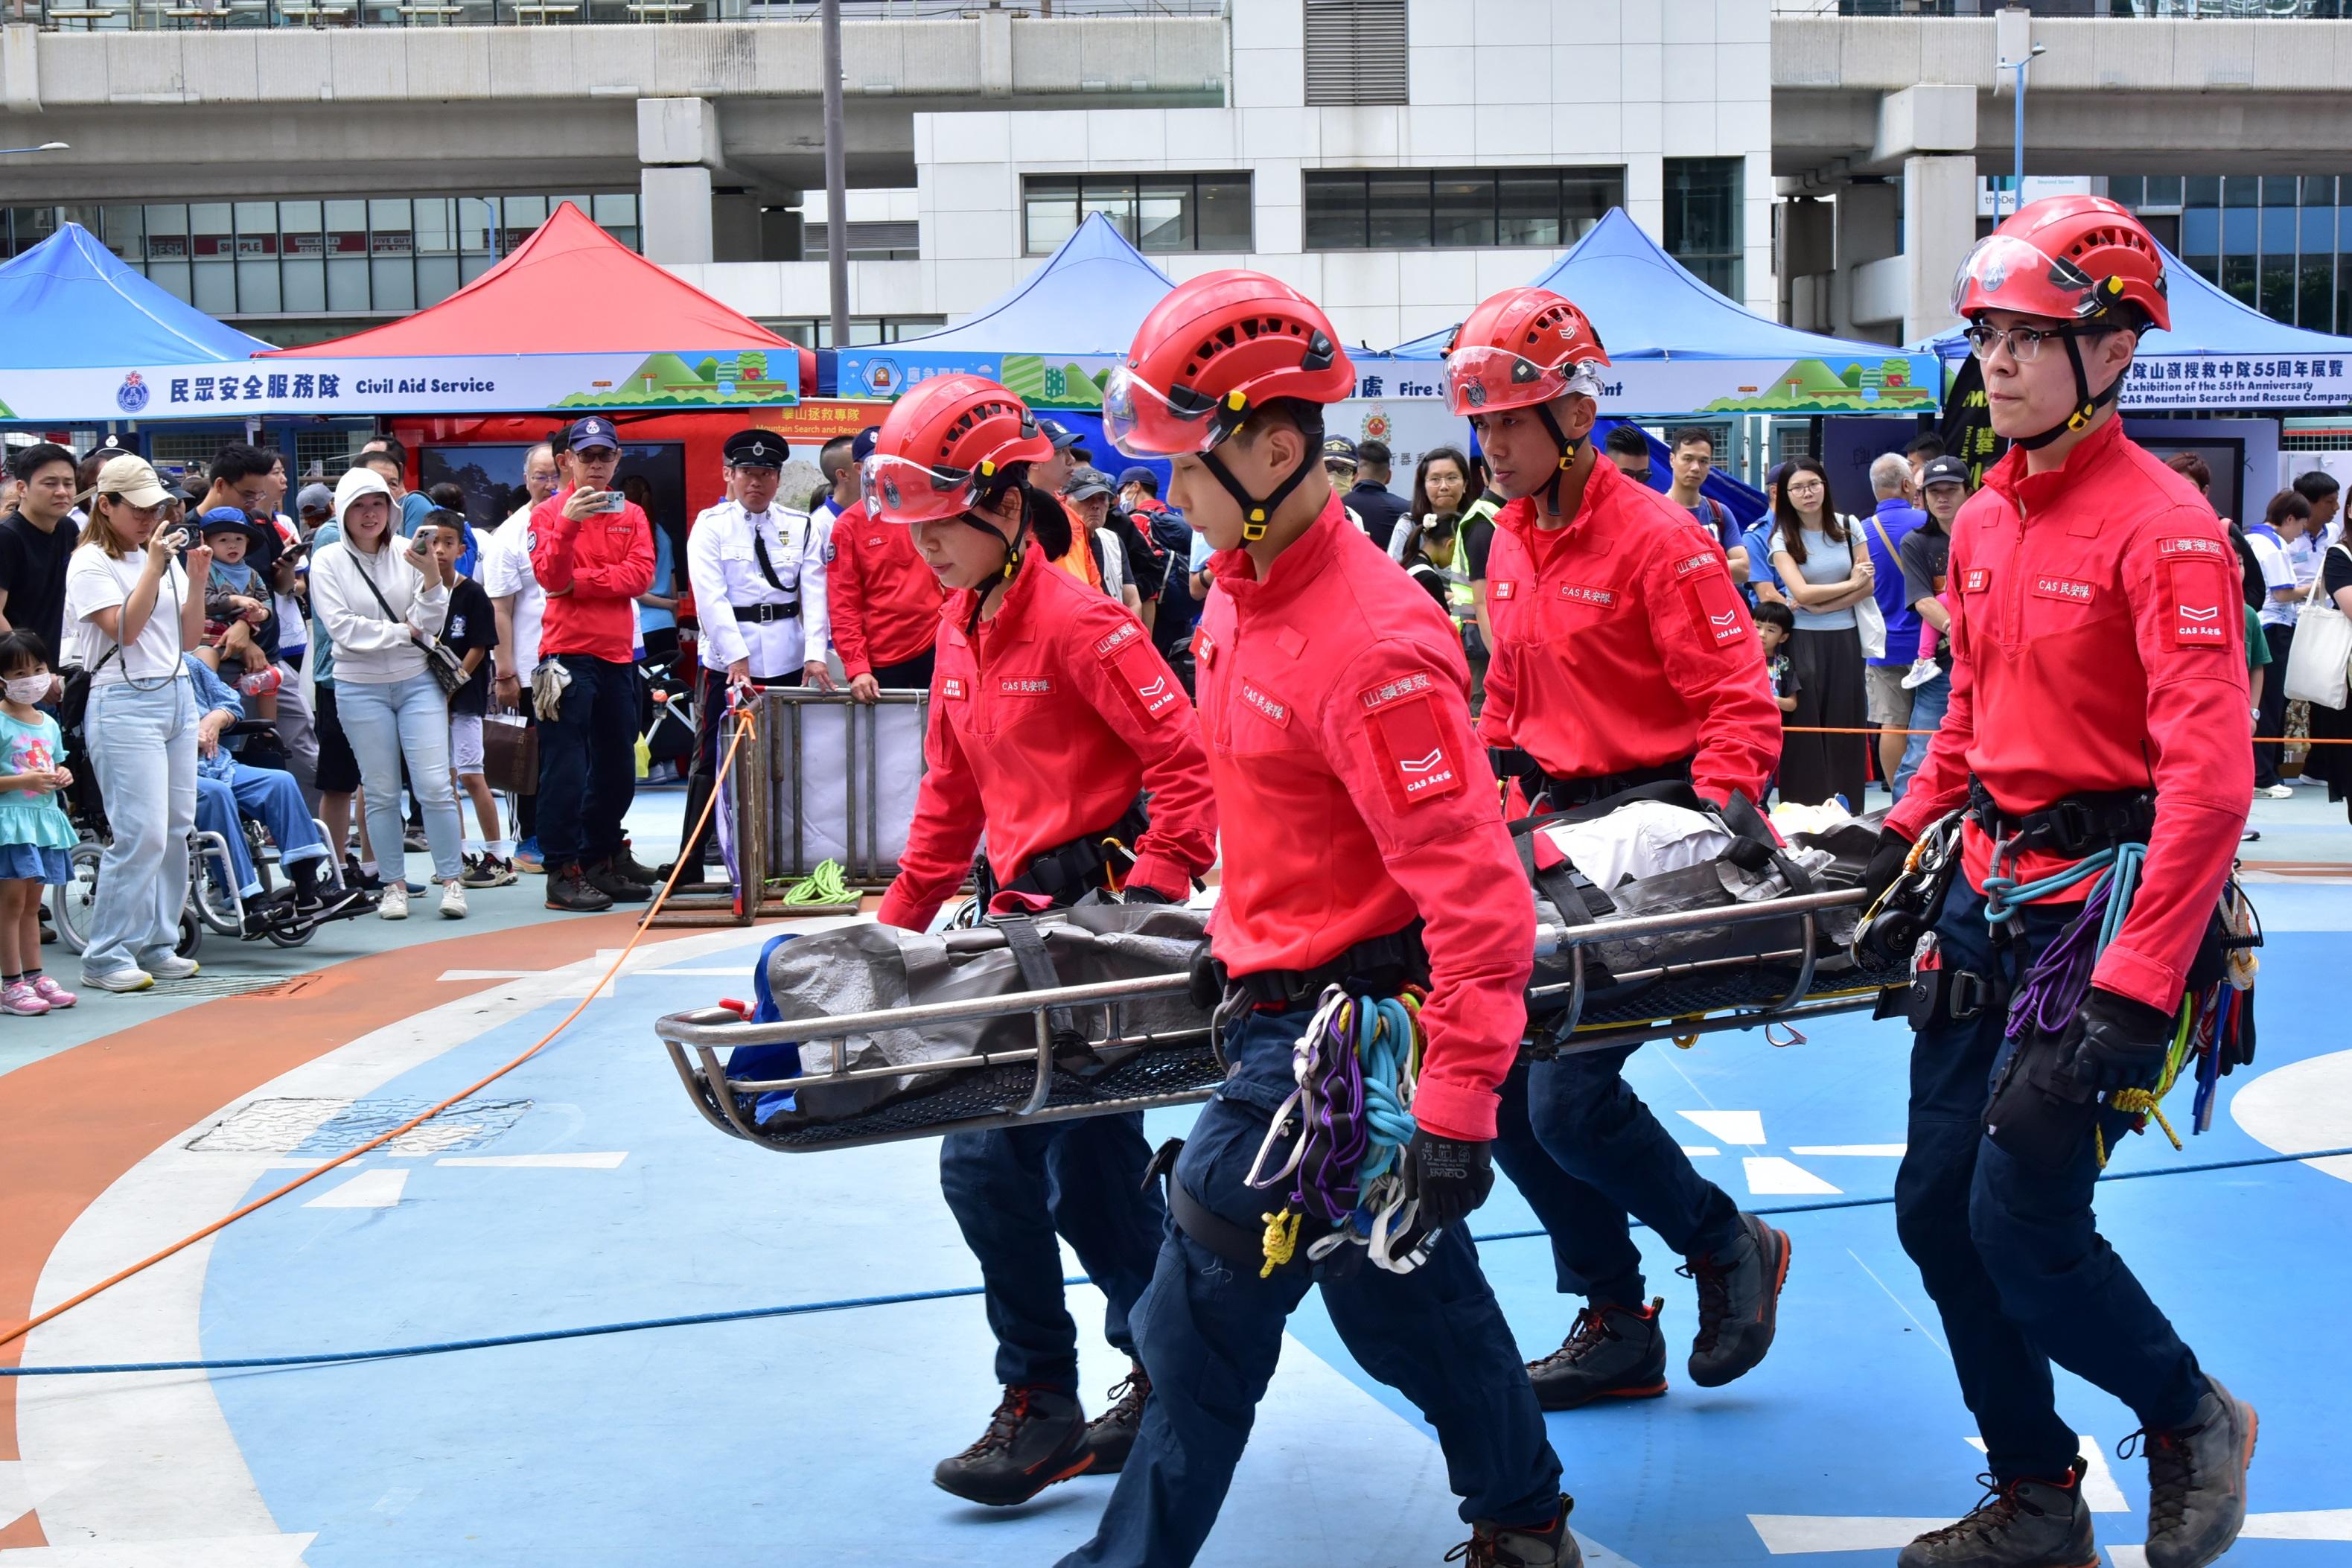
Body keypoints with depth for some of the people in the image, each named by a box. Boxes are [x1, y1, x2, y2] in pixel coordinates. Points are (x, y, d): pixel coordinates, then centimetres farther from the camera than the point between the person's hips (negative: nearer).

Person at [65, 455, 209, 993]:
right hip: (124, 704, -7)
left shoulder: (163, 556, 16)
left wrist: (197, 579, 1)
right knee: (140, 833, -12)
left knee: (176, 829, 6)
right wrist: (155, 566, -15)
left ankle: (156, 944, 14)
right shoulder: (91, 563, -3)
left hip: (177, 696, 7)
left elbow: (188, 638, 14)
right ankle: (106, 957, -5)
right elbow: (124, 629, -15)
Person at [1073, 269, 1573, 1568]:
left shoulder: (1370, 643, -25)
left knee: (1206, 1311, -1)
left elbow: (1470, 884, -27)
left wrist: (1458, 1104, -29)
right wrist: (1234, 923, 30)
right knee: (1404, 1291, 19)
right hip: (1274, 986, 9)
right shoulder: (1241, 592, 4)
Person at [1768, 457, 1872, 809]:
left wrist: (1819, 606, -10)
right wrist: (1850, 583, -5)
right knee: (1806, 730, -3)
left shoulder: (1847, 527, 5)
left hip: (1845, 639, 2)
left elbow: (1868, 586, 0)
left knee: (1846, 728, 2)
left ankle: (1848, 817, 7)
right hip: (1803, 643, -2)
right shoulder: (1782, 539, -1)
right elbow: (1801, 592, -13)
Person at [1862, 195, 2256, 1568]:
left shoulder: (2163, 524, -15)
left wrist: (2134, 990, -26)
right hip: (1991, 892, 8)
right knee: (1937, 1211, 9)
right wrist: (1907, 837, 16)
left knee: (2023, 1221, -9)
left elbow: (2209, 776, -22)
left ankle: (2195, 1422, 20)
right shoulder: (1986, 521, 10)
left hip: (2109, 898, -8)